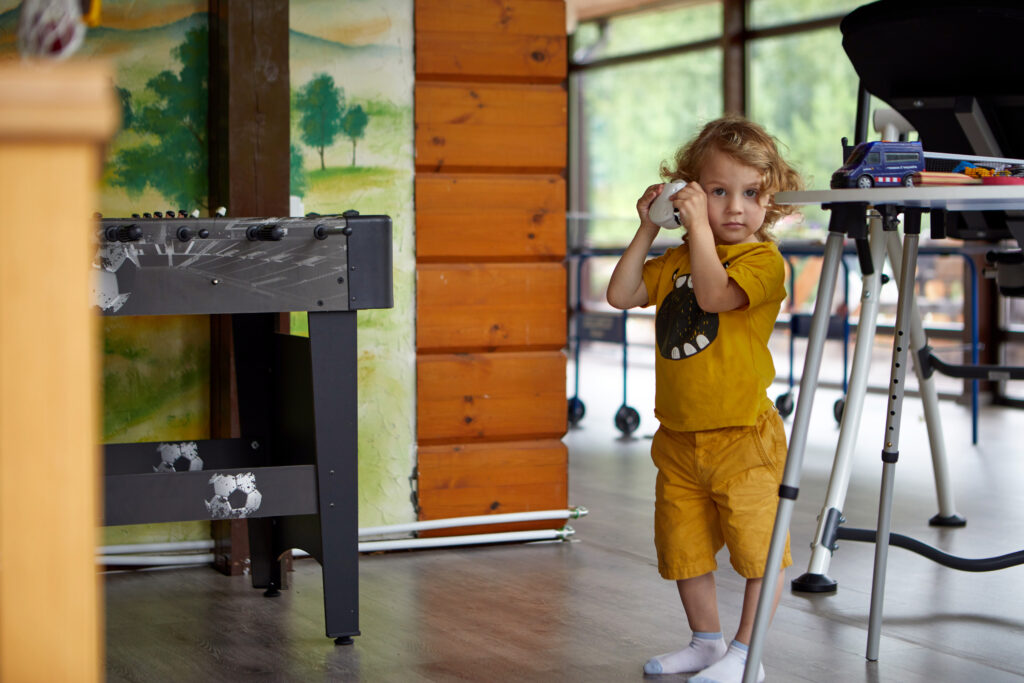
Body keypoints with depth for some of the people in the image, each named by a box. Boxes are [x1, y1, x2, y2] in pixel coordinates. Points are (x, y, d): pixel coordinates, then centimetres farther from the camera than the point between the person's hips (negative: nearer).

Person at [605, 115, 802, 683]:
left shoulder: (764, 260, -12)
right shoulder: (678, 259, 11)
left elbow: (713, 293, -28)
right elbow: (621, 295, 5)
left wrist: (699, 226, -26)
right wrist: (647, 231, 0)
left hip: (742, 436, -7)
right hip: (679, 438, 7)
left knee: (758, 546, -2)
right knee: (683, 546, 16)